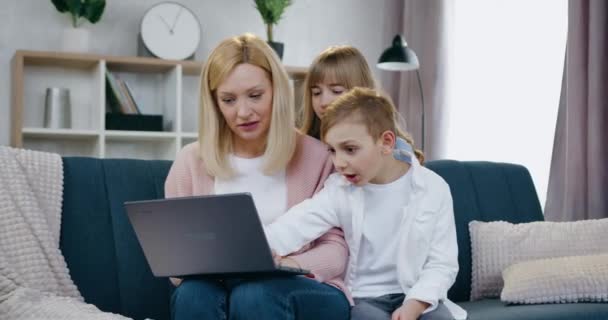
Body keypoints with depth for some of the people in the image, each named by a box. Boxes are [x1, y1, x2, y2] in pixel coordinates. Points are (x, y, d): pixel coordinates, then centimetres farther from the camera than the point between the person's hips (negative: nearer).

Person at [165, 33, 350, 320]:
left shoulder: (315, 156, 4)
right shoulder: (191, 161, 8)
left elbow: (336, 248, 1)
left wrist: (287, 266, -20)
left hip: (303, 291, -1)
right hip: (217, 287, 2)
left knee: (255, 294, -36)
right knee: (194, 293, -33)